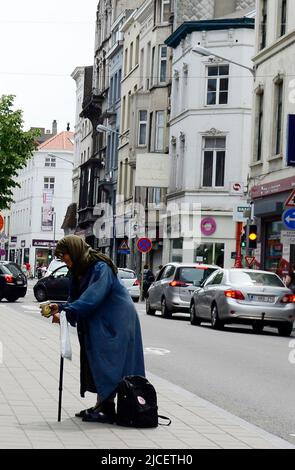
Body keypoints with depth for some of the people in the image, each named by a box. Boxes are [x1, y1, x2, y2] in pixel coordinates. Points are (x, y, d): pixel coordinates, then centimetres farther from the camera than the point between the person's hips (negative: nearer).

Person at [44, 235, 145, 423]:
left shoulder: (101, 268, -18)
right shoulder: (80, 271, 11)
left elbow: (91, 299, -28)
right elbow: (76, 299, 10)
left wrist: (65, 312, -32)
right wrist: (60, 307, -8)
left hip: (115, 323, -9)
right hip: (98, 324, 9)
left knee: (106, 363, -9)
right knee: (96, 365, 10)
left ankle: (107, 408, -7)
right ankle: (101, 406, 15)